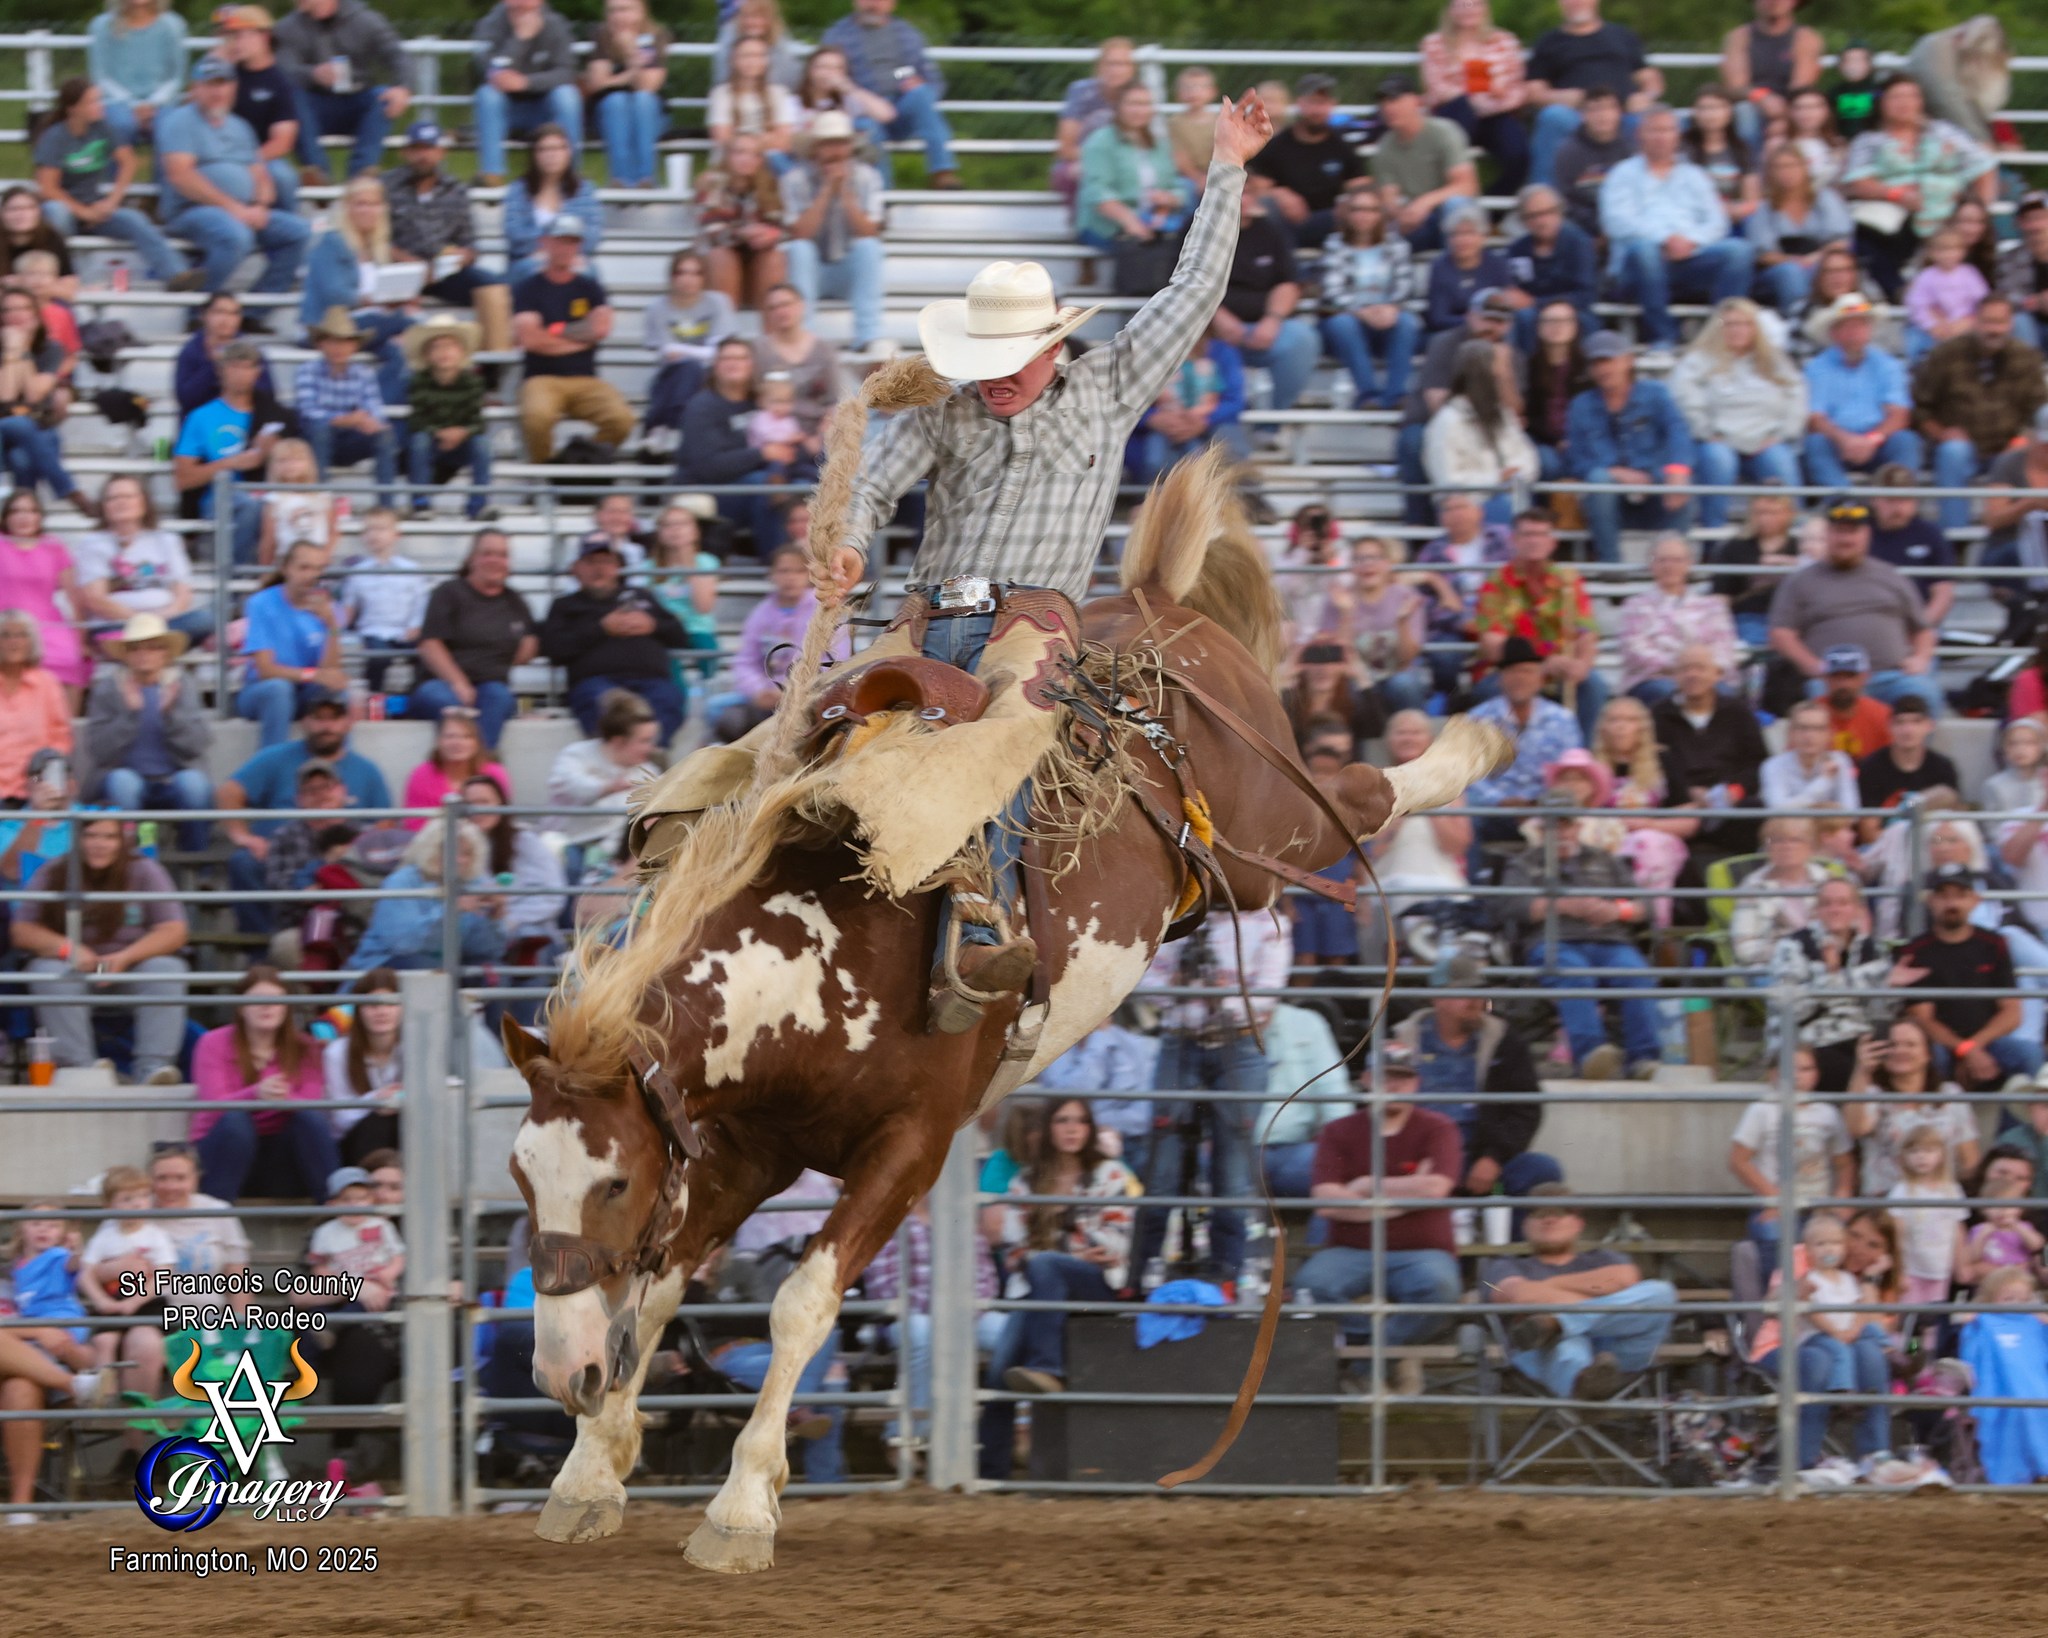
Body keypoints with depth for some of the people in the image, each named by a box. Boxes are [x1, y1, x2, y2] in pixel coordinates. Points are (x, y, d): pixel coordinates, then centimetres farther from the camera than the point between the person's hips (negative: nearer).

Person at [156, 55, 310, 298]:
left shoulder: (238, 128, 24)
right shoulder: (181, 121, 0)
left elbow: (261, 176, 21)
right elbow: (180, 176, -13)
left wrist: (259, 207, -4)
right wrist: (233, 207, -16)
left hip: (244, 212, 8)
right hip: (192, 212, -8)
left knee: (298, 231, -10)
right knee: (236, 235, -37)